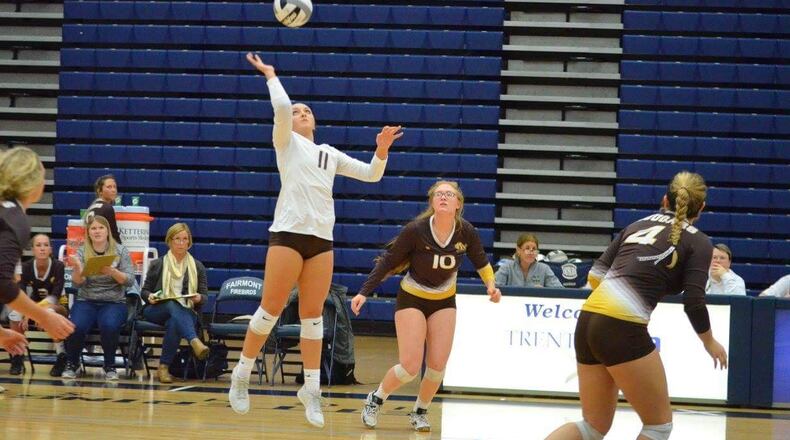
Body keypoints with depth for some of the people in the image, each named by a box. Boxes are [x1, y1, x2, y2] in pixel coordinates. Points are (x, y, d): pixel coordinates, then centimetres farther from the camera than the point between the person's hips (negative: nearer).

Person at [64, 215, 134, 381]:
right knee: (76, 327, -30)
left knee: (109, 326, -34)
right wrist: (77, 268, -24)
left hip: (114, 303, -1)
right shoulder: (82, 252, 6)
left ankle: (110, 366, -10)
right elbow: (78, 283, -2)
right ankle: (72, 364, -2)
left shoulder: (120, 251, 4)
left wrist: (112, 271, -22)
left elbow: (129, 281, -4)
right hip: (86, 301, 1)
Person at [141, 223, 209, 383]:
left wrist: (199, 298, -13)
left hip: (187, 313, 0)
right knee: (173, 305, -37)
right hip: (156, 311, 0)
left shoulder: (198, 267, 15)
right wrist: (150, 297, -8)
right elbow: (145, 291, 15)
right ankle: (195, 342, -58)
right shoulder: (157, 265, 13)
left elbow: (205, 296, 11)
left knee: (174, 322, -38)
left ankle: (164, 367, -36)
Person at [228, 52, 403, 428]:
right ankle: (241, 375, 9)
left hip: (322, 240, 4)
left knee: (313, 315, 3)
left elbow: (371, 175, 22)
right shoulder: (286, 142, 9)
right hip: (289, 233, -4)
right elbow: (281, 106, -9)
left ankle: (311, 388, 6)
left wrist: (382, 149, 5)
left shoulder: (330, 154, 22)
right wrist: (270, 75, 4)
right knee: (271, 310, -4)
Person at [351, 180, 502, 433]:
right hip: (412, 299, -3)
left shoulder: (466, 232, -14)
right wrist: (364, 292, -19)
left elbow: (481, 262, 4)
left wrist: (491, 285, -13)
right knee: (410, 367, -12)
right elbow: (388, 262, -14)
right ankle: (375, 400, 15)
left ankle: (420, 412, 20)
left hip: (444, 303, 3)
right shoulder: (415, 230, -23)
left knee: (437, 366, -6)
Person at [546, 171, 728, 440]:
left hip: (588, 320, 7)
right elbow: (694, 301, -3)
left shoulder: (640, 224, 21)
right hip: (622, 327, -7)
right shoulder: (698, 242, 5)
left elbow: (596, 275, 16)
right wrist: (709, 342, 14)